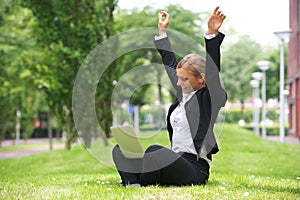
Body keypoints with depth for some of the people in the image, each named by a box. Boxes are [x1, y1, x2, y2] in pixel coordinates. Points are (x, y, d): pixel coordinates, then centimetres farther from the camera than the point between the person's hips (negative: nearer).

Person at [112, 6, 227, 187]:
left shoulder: (209, 99, -6)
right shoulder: (184, 94, 15)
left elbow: (213, 72, -22)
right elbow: (170, 64, 26)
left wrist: (212, 34, -31)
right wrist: (162, 31, 34)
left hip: (194, 168, -9)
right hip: (175, 161, 9)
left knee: (155, 150, -36)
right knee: (120, 149, 1)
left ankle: (143, 183, -13)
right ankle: (133, 184, -26)